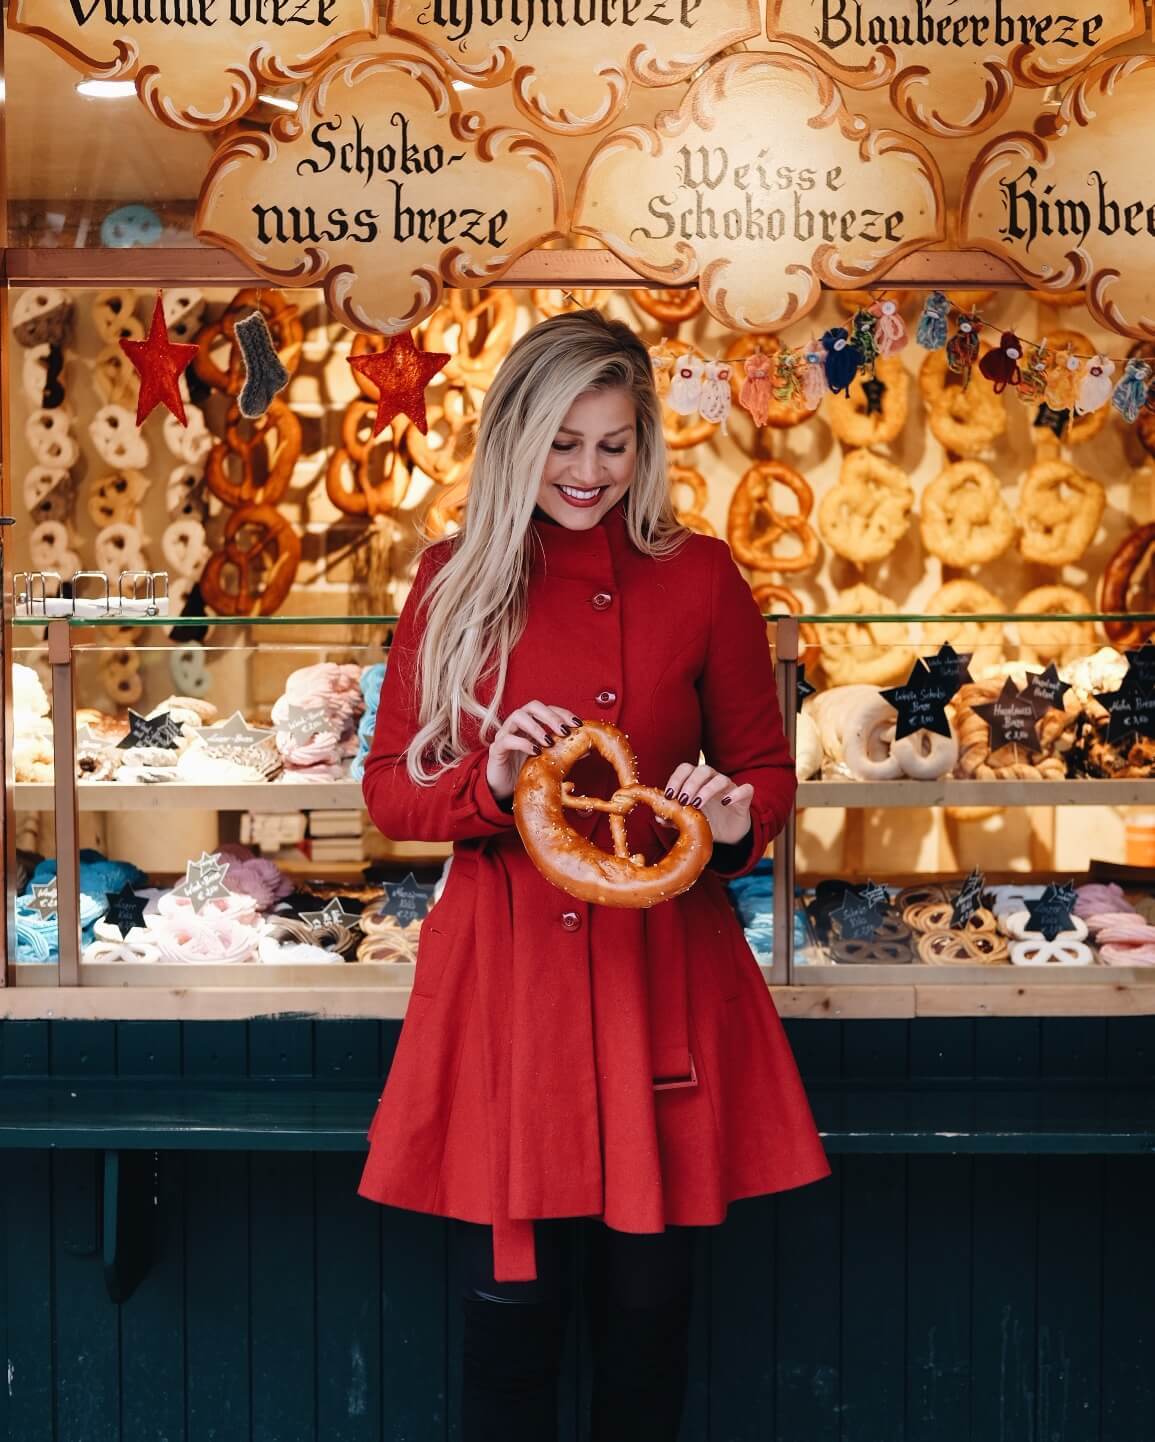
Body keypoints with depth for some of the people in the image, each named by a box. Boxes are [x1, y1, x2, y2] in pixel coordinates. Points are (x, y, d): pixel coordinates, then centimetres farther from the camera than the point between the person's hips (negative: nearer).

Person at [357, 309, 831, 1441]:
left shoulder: (699, 577, 3)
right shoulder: (454, 582, 4)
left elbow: (767, 766, 9)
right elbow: (390, 787, 6)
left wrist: (736, 816, -13)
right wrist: (490, 781, -14)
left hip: (664, 972, 0)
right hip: (505, 973, 0)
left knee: (650, 1293, 8)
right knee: (511, 1294, 4)